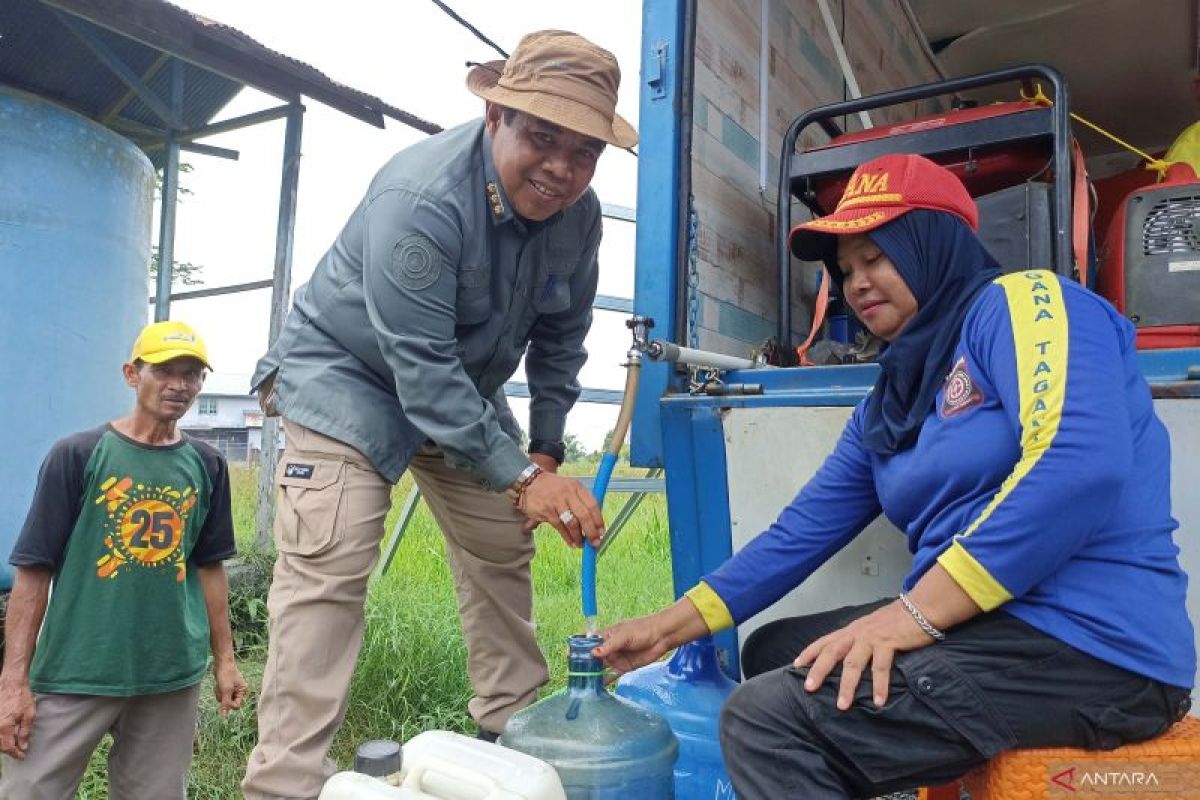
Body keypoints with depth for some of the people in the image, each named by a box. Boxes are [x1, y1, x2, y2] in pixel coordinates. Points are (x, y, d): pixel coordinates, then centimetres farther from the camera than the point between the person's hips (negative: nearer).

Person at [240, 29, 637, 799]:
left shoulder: (579, 216, -11)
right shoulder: (422, 196, -32)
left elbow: (560, 339, 1)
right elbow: (419, 364, -35)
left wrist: (546, 452, -4)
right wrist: (520, 477, -36)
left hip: (462, 389, 7)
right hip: (349, 372, -6)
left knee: (502, 552, 9)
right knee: (327, 568, -18)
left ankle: (513, 737, 26)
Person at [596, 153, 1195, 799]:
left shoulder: (1019, 302, -6)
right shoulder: (888, 405, 16)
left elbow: (1081, 466, -23)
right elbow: (801, 531, 13)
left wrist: (915, 613, -22)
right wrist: (669, 626, 9)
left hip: (1091, 644, -8)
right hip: (994, 626, 9)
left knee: (763, 718, -20)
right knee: (771, 653, 17)